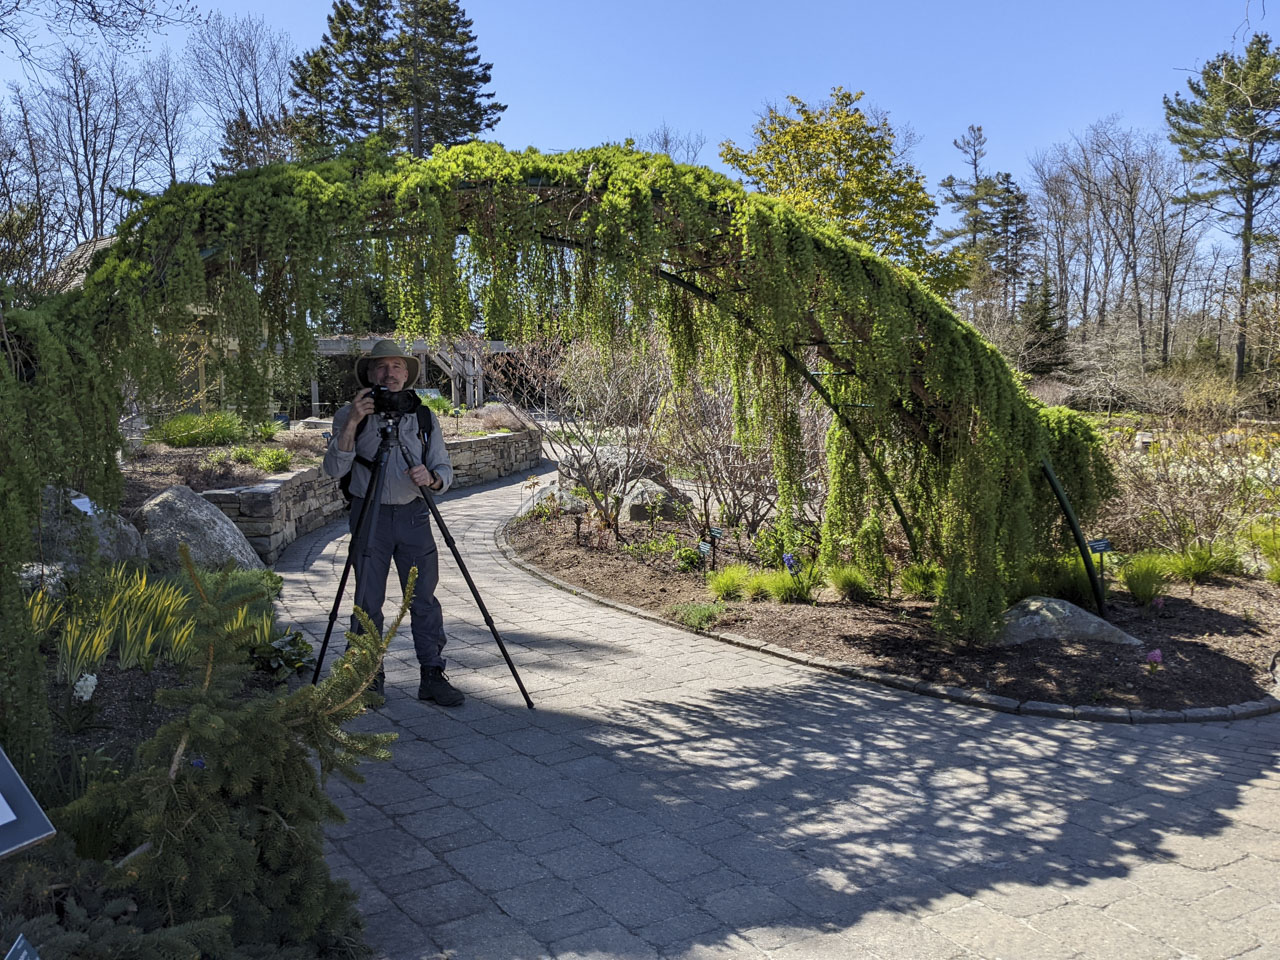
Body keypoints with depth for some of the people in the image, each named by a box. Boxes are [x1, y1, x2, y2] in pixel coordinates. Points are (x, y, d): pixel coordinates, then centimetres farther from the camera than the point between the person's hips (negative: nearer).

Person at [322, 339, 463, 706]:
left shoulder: (424, 417, 6)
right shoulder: (350, 415, 1)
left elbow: (445, 471, 2)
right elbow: (334, 468, -12)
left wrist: (430, 477, -21)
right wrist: (352, 423, -23)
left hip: (413, 515, 2)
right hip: (369, 515, -1)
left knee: (424, 598, 1)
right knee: (368, 602, 1)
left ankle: (433, 675, 9)